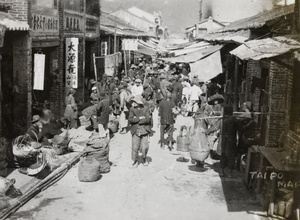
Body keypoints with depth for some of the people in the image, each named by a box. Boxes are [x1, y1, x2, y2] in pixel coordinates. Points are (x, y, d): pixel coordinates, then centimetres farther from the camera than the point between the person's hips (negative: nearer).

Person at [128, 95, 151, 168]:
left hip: (144, 131, -1)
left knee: (144, 147, -3)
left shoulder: (145, 109, 1)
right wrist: (140, 118, -14)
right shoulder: (132, 109, 5)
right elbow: (130, 119, -7)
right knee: (135, 147, -1)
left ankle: (144, 158, 25)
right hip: (135, 131, 1)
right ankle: (135, 161, 18)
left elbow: (147, 119, -11)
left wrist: (136, 120, -10)